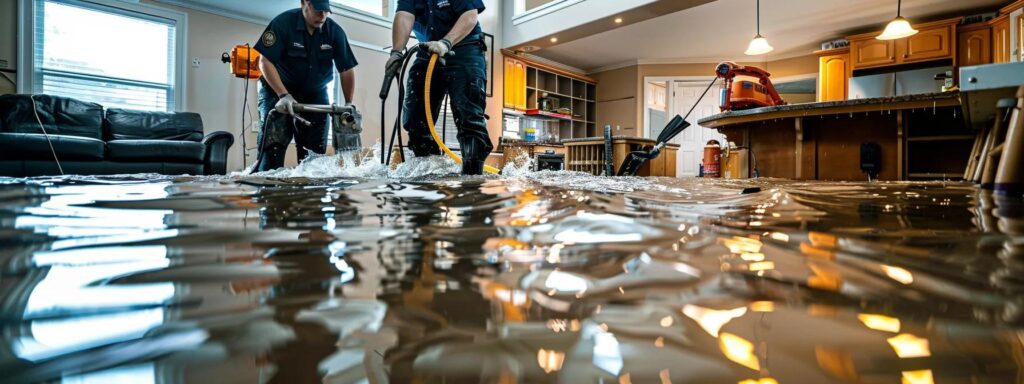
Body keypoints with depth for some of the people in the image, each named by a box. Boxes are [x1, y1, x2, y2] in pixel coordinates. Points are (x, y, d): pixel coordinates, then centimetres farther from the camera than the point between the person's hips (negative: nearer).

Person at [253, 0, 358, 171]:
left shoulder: (335, 31, -7)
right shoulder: (283, 22, -15)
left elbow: (346, 70, -2)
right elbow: (265, 61, -17)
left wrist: (349, 104, -6)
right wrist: (284, 95, -28)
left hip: (315, 96, 3)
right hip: (278, 93, -3)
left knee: (315, 153, 3)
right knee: (272, 148, -12)